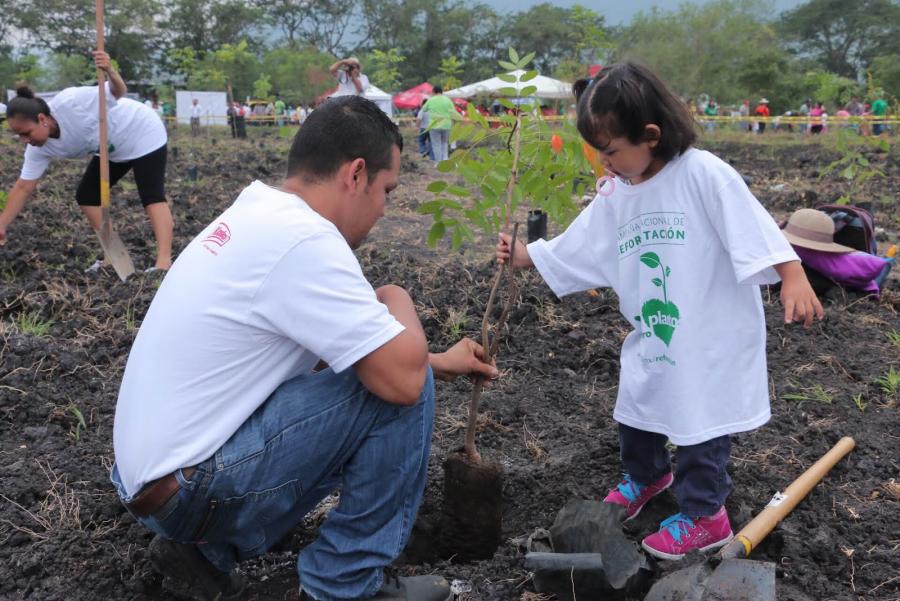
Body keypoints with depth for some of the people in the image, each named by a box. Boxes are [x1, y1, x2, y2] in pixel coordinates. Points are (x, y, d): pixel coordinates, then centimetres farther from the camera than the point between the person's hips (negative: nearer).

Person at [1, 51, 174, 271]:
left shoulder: (69, 102, -34)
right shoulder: (39, 149, -14)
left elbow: (118, 92, -27)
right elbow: (23, 188, -11)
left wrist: (110, 72, -48)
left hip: (143, 135, -8)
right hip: (113, 150, 8)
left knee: (152, 197, -19)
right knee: (86, 195, 2)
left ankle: (164, 262, -28)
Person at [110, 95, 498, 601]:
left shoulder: (259, 215, 8)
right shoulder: (302, 239, -23)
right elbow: (403, 376, -24)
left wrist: (439, 363, 22)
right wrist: (397, 301, -3)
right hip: (190, 487, -10)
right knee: (394, 389, -13)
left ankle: (208, 550, 17)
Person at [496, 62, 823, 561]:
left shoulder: (704, 174, -19)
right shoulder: (615, 195, 2)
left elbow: (755, 229, -22)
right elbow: (573, 248, 9)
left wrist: (793, 279, -28)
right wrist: (525, 255, 5)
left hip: (710, 340, -7)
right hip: (650, 341, 8)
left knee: (698, 426, 5)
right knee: (635, 412, 23)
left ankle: (704, 515, 26)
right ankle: (646, 476, 51)